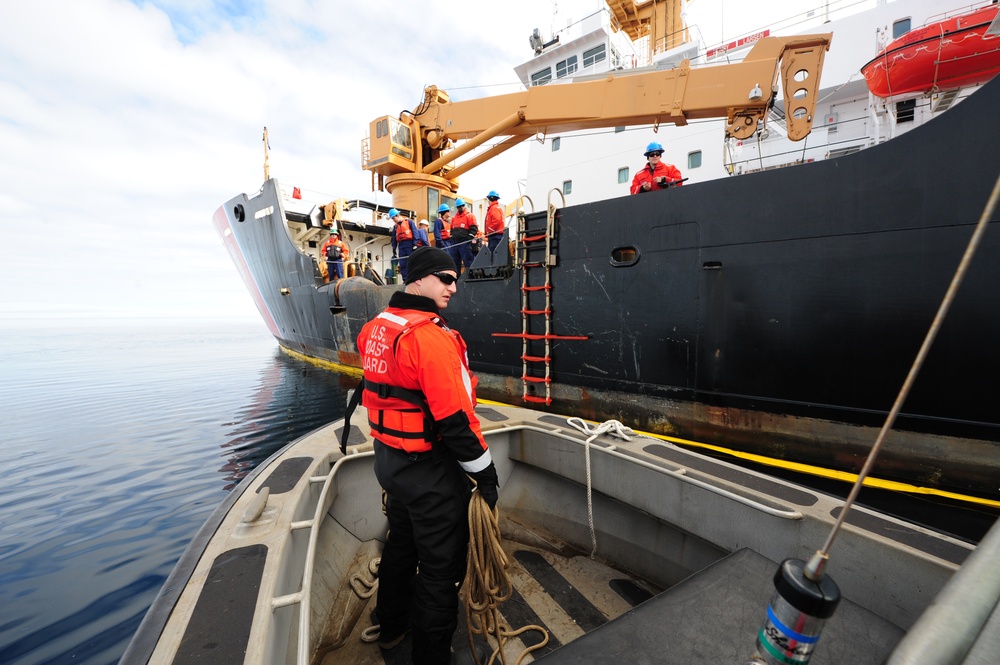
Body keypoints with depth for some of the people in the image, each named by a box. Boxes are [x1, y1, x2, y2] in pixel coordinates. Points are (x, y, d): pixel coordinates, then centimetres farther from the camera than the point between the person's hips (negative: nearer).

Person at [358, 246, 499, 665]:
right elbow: (455, 419, -27)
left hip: (388, 460, 9)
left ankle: (391, 627, 53)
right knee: (440, 566, 13)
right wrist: (486, 474, -15)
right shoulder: (431, 337, -26)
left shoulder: (375, 329, 2)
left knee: (401, 543, 30)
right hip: (429, 472, -9)